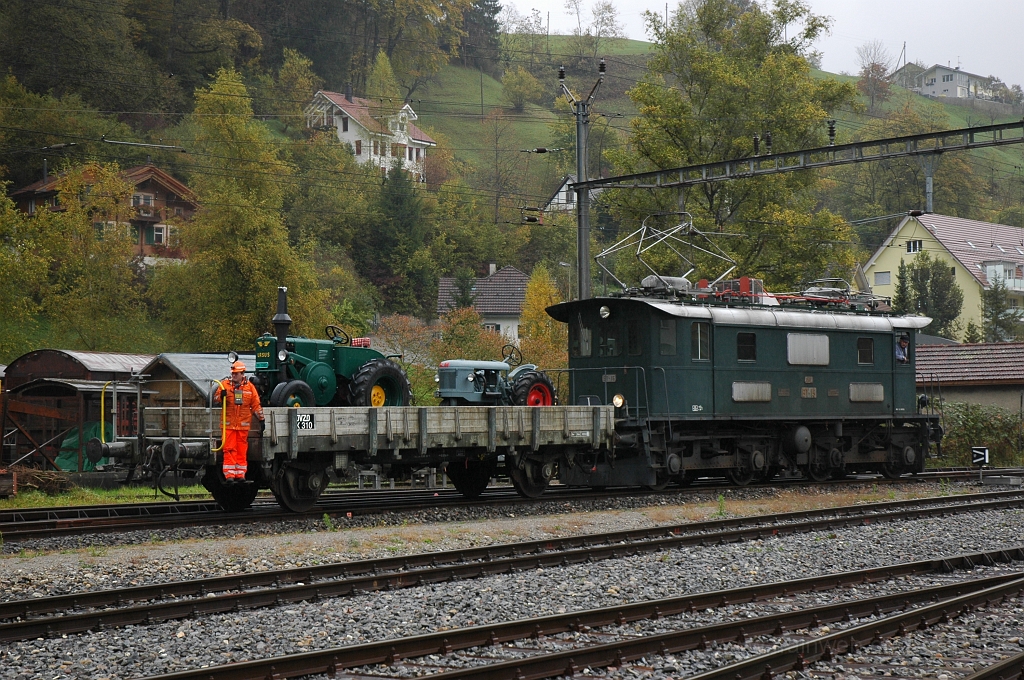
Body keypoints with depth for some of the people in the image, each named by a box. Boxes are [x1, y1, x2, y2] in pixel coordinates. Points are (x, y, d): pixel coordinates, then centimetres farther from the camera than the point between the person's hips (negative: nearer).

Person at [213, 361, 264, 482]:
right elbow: (215, 400, 2)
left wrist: (261, 420, 11)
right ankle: (229, 474, -3)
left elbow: (256, 405, 12)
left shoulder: (249, 387, 8)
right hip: (228, 424, -1)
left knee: (242, 450, 4)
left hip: (243, 425, 1)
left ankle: (240, 474, 9)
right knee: (229, 450, -4)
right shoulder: (224, 384, 5)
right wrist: (221, 395, -19)